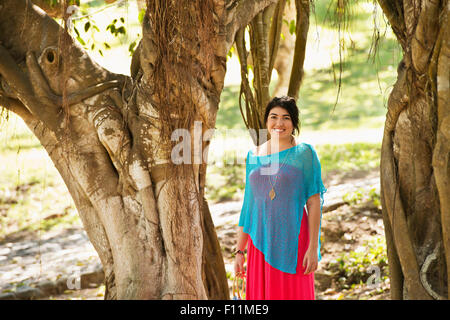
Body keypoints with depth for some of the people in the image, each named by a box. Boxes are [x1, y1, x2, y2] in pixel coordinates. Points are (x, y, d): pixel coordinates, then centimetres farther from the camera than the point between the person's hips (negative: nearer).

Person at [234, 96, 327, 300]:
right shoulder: (253, 156, 10)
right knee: (260, 295, 5)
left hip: (292, 241, -4)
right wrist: (240, 251, 11)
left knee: (293, 294, -2)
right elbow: (248, 205, 13)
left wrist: (313, 248, -11)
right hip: (260, 242, 4)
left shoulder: (304, 153, -1)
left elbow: (314, 203, -5)